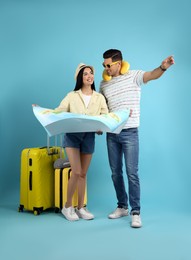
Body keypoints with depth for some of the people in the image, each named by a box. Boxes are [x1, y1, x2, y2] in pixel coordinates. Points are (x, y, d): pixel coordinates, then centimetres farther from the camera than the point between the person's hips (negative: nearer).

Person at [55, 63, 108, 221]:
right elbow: (58, 112, -3)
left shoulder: (99, 97, 9)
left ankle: (80, 207, 20)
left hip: (89, 137, 2)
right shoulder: (72, 96, 3)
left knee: (83, 174, 8)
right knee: (77, 172, -11)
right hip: (72, 135, -2)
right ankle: (67, 206, 6)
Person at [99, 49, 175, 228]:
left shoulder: (133, 76, -5)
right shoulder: (104, 84, 10)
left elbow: (152, 75, -23)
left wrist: (163, 67, -44)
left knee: (131, 172, -6)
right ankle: (122, 206, 25)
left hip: (130, 132, -5)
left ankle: (135, 212, 3)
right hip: (111, 134, 5)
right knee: (116, 172, 11)